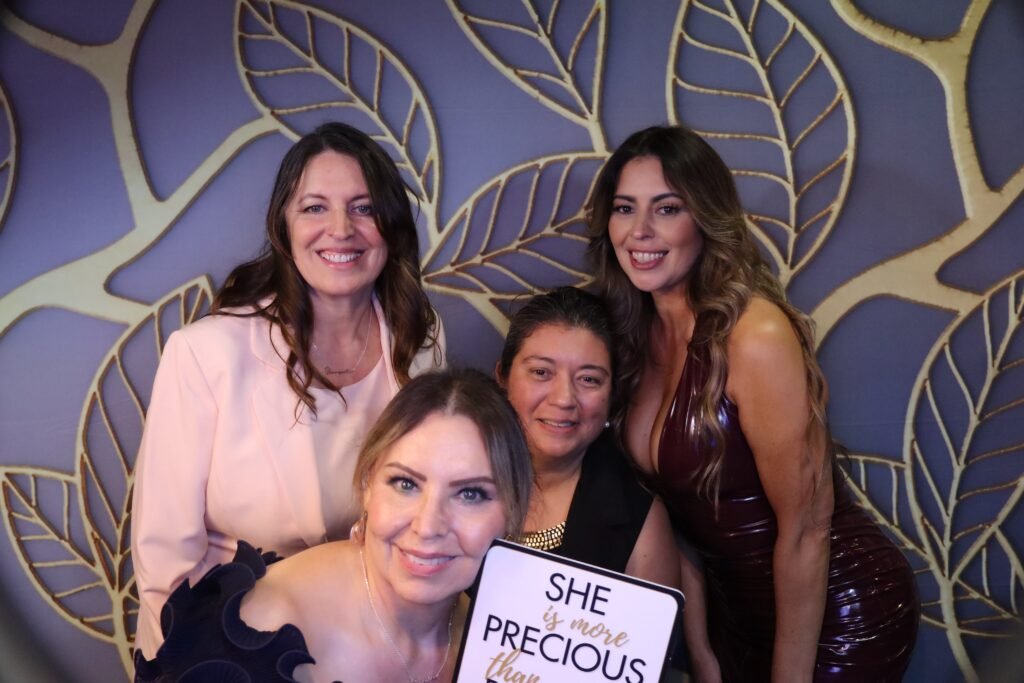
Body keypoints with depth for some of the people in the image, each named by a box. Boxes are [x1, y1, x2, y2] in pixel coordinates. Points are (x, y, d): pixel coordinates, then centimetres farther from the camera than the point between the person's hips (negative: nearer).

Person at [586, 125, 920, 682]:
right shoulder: (637, 335, -4)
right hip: (739, 614, 6)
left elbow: (806, 526, -22)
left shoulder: (756, 334, -26)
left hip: (836, 621, -6)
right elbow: (675, 510, -1)